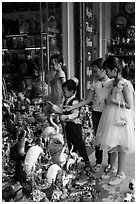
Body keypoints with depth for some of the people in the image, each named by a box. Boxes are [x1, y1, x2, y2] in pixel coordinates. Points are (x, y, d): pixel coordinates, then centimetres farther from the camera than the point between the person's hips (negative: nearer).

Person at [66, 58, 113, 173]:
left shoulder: (112, 83, -7)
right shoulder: (95, 83, 7)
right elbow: (87, 100, 8)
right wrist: (72, 107, 3)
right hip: (96, 112, 4)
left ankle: (110, 163, 22)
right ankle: (98, 162, 24)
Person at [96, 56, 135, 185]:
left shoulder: (125, 84, -17)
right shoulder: (114, 83, 7)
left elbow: (129, 105, -18)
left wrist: (114, 101, -17)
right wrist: (108, 100, 4)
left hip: (120, 119, -8)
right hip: (111, 118, 8)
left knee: (120, 147, 5)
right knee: (112, 145, 17)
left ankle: (120, 174, 19)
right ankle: (112, 170, 33)